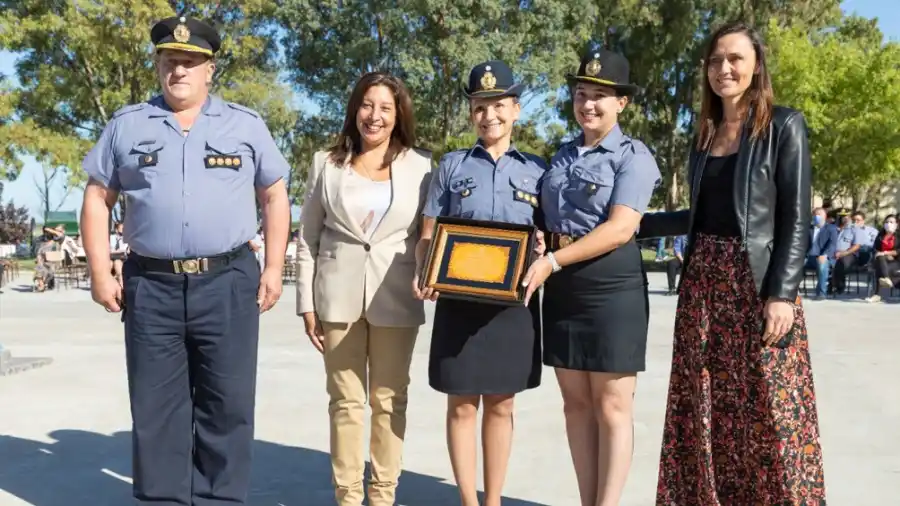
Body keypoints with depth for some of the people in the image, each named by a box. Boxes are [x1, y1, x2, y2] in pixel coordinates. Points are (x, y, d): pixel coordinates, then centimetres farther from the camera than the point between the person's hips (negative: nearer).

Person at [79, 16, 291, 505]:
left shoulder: (246, 125, 8)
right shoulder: (127, 125, 10)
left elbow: (275, 196, 10)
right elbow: (97, 198, 11)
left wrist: (274, 268, 2)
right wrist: (100, 271, 2)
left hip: (228, 283, 0)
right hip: (151, 286, 1)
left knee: (226, 405, 4)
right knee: (155, 407, 6)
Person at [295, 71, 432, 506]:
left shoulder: (420, 165, 4)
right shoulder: (327, 163, 7)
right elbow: (307, 237, 6)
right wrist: (307, 303, 1)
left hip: (395, 298, 0)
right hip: (338, 295, 1)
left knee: (390, 400, 6)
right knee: (345, 400, 6)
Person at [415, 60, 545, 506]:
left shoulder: (537, 170, 7)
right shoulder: (451, 166, 5)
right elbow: (428, 236, 4)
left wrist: (543, 253, -12)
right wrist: (422, 274, -15)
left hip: (512, 303, 1)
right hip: (459, 302, -1)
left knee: (500, 405, 10)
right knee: (462, 404, 5)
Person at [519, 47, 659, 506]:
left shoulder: (633, 155, -5)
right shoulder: (562, 156, 14)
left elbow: (620, 228, -17)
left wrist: (553, 261, -22)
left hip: (611, 287, -6)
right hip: (562, 288, 6)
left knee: (611, 406, 0)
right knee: (576, 403, 9)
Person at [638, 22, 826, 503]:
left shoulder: (783, 126, -2)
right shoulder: (705, 134, 14)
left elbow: (796, 219, -7)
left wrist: (781, 294, -15)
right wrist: (638, 223, 14)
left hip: (756, 282, -5)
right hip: (702, 282, 6)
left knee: (768, 412, -2)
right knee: (703, 409, 8)